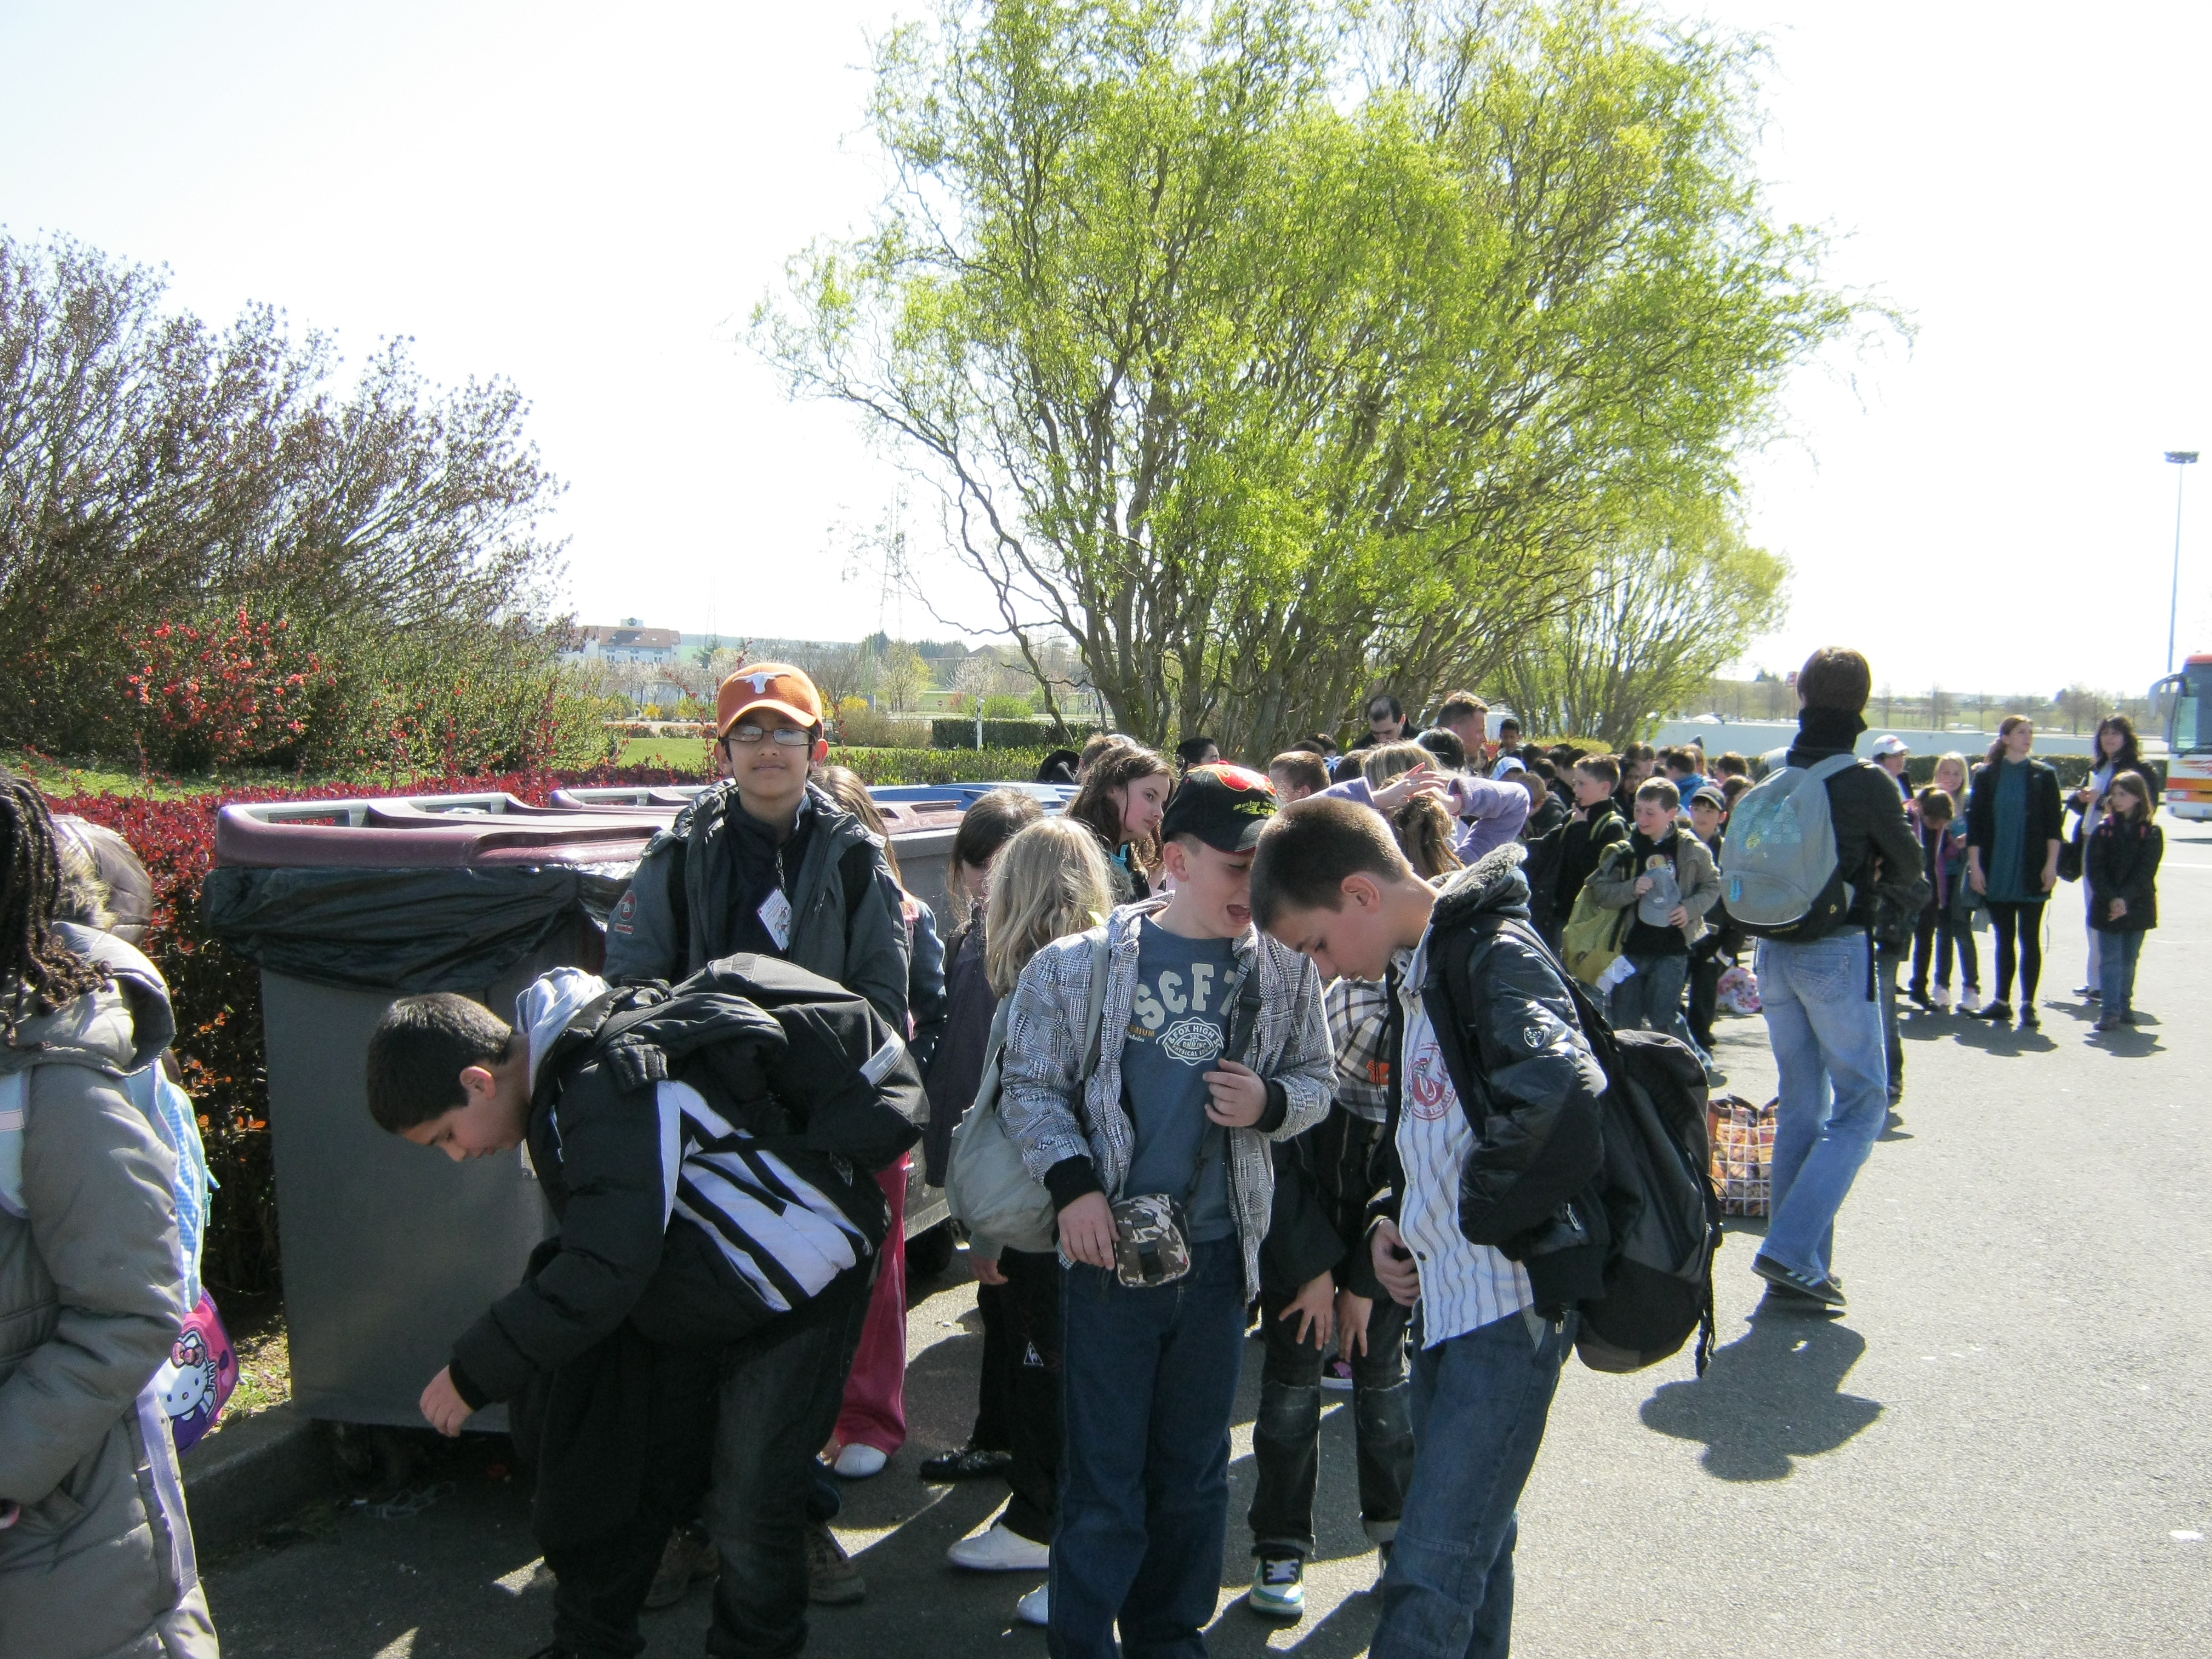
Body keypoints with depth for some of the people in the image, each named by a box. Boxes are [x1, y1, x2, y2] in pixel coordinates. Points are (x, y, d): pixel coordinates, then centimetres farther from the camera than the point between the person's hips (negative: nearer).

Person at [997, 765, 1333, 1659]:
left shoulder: (1286, 967, -1)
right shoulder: (1078, 964, -7)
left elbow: (1316, 1078, 10)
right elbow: (1028, 1084, -1)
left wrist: (1271, 1103, -11)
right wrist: (1072, 1182, -12)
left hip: (1219, 1251, 3)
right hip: (1109, 1249, -3)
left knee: (1194, 1472, 17)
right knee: (1102, 1476, 5)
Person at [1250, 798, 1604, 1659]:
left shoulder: (1497, 956, -17)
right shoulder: (1415, 969, 12)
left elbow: (1563, 1090, -37)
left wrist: (1495, 1200, -21)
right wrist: (1394, 1219, 9)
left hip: (1509, 1304, -10)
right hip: (1443, 1297, 10)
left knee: (1430, 1574, -7)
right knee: (1472, 1544, 20)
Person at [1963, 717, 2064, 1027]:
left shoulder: (2044, 776, 3)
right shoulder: (1986, 775, 4)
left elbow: (2053, 823, 2)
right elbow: (1974, 823, 2)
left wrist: (2051, 865, -6)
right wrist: (1975, 865, -4)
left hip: (2032, 872, -1)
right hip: (1996, 873, 1)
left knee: (2030, 938, 0)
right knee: (2003, 938, 9)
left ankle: (2028, 1004, 4)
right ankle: (2001, 1001, 15)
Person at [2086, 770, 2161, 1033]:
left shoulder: (2151, 833, 0)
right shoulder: (2103, 829, 1)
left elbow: (2145, 872, -8)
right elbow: (2093, 869, -5)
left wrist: (2124, 899, -19)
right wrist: (2111, 899, -16)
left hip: (2137, 906, 0)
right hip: (2107, 907, 0)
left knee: (2129, 960, 9)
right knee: (2110, 959, -4)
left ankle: (2124, 1006, 19)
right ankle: (2110, 1011, -8)